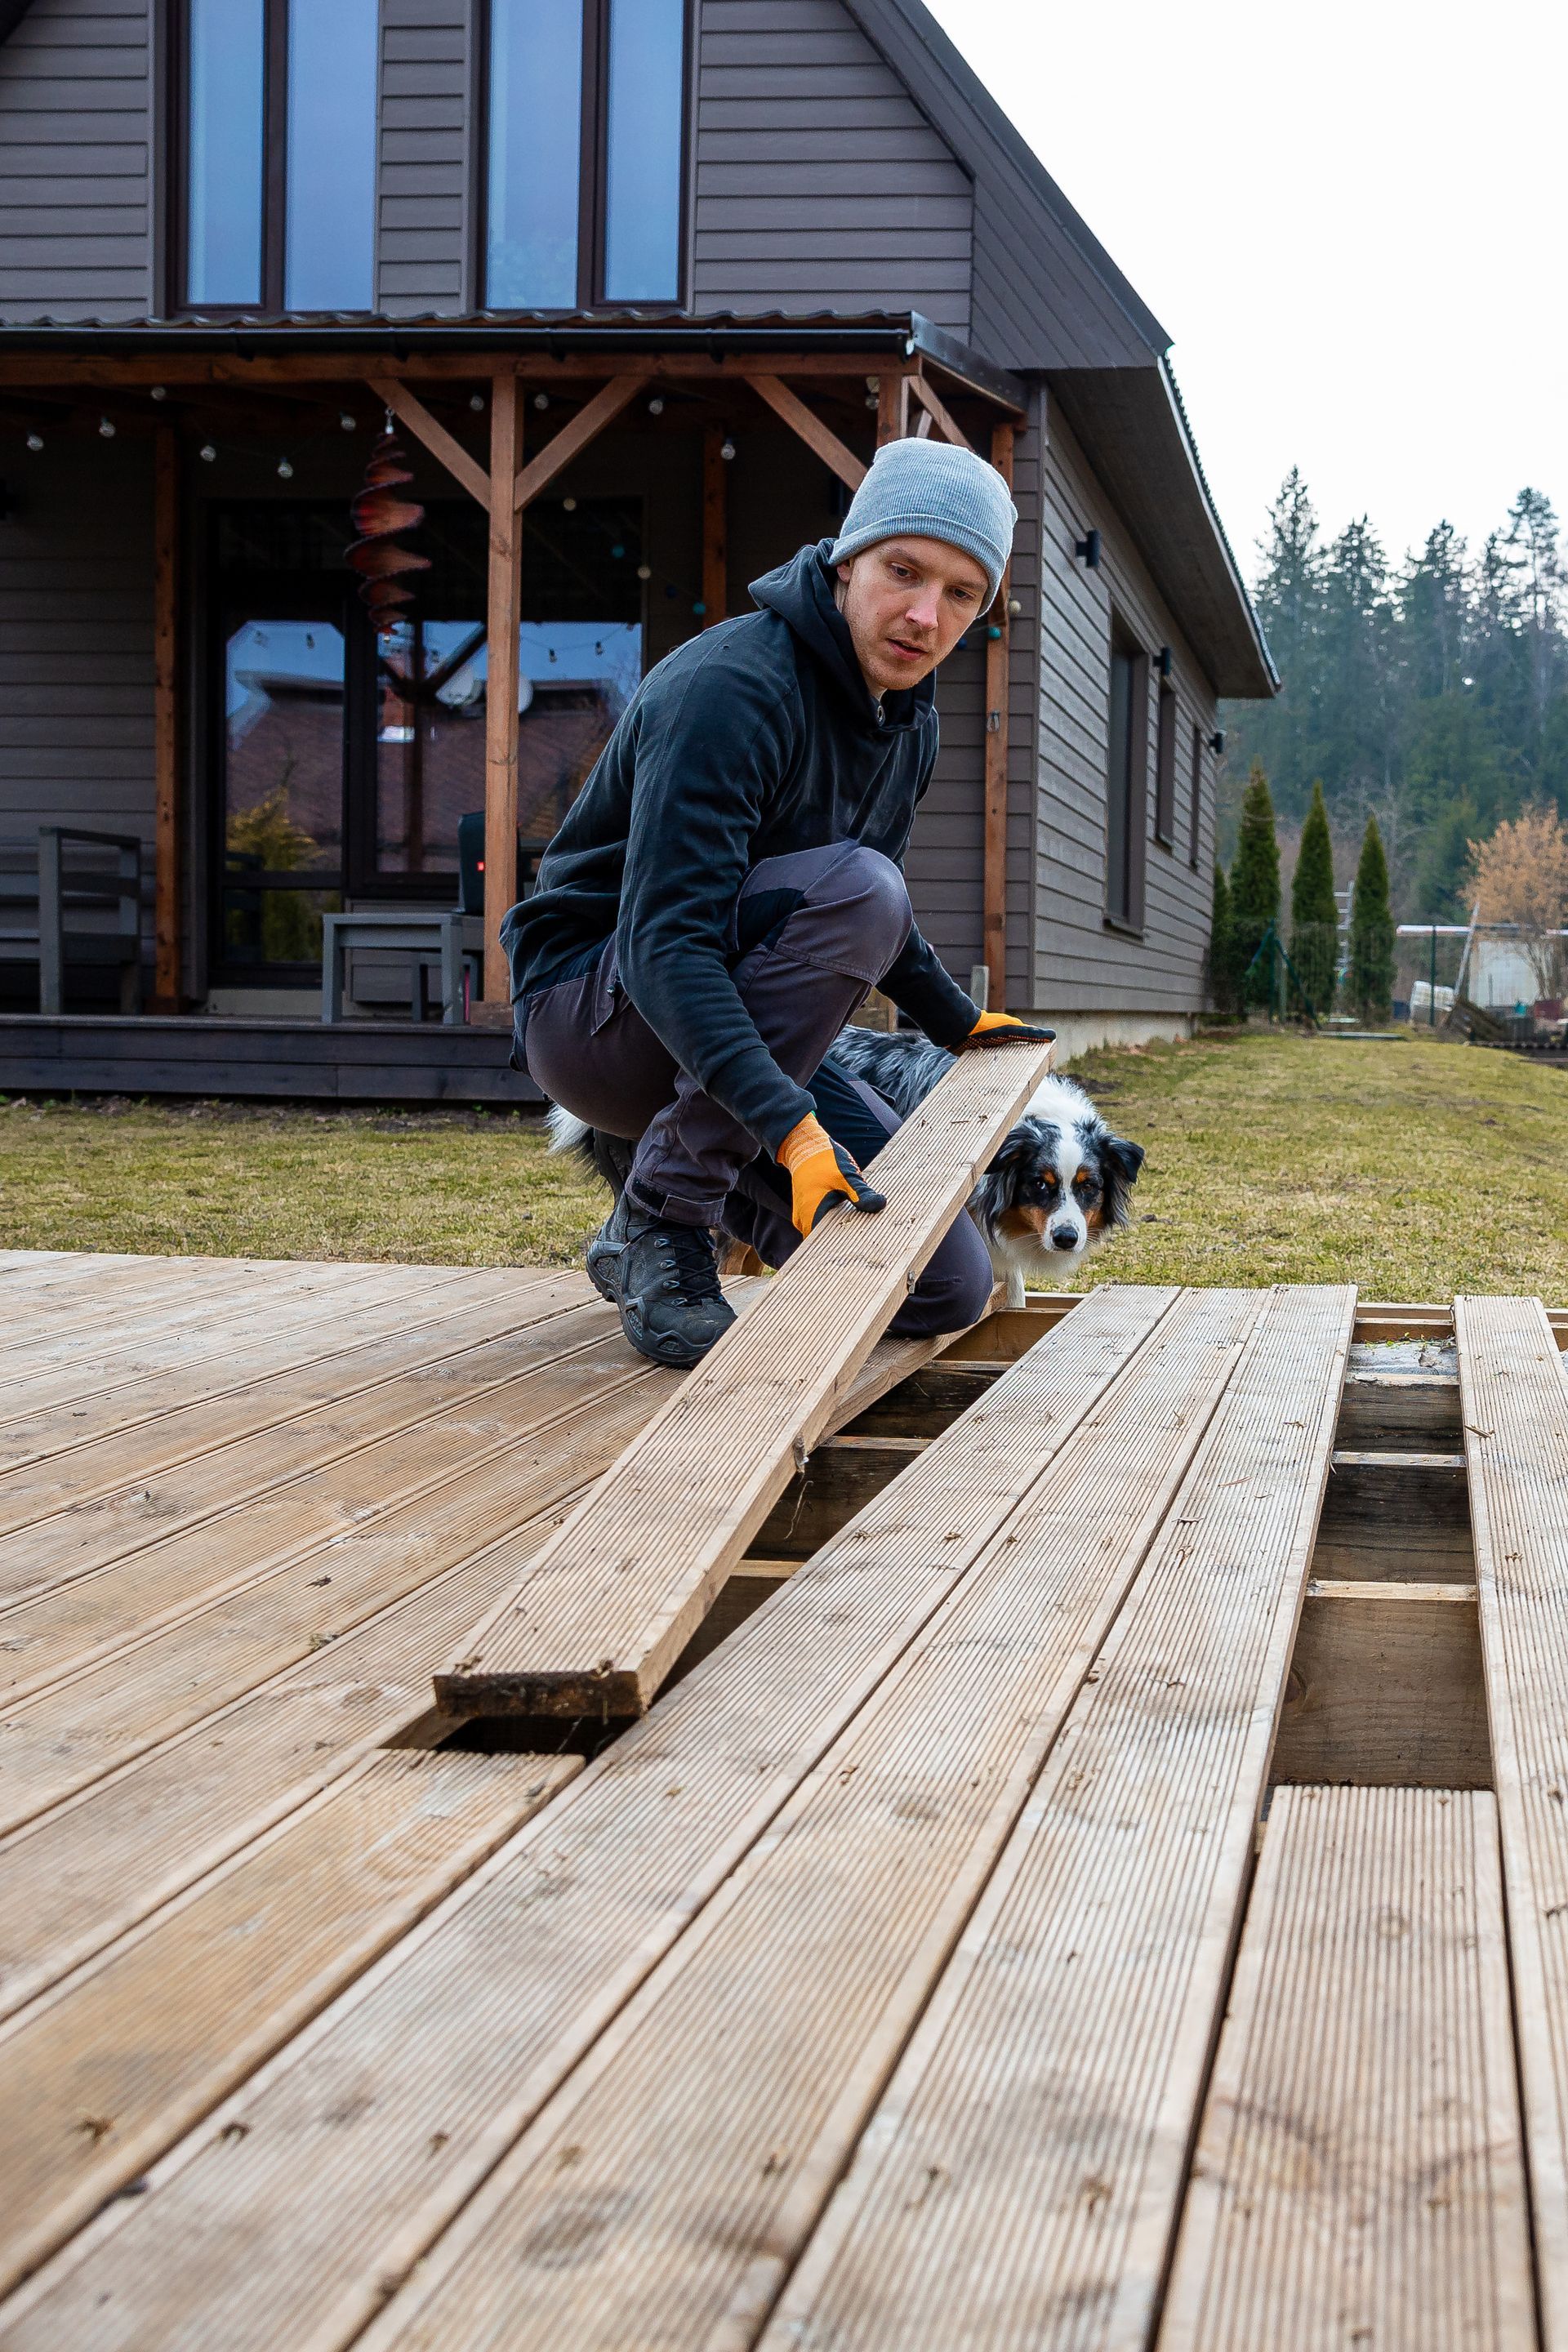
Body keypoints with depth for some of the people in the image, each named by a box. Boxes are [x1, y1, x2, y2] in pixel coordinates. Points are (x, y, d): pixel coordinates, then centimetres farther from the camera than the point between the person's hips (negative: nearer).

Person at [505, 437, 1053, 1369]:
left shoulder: (910, 722, 5)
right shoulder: (731, 688, -24)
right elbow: (662, 940, -34)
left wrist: (960, 1022, 23)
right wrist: (791, 1126, -44)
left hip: (734, 1027, 8)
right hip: (592, 1009, -7)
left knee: (949, 1289, -5)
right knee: (855, 889, -33)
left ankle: (692, 1165, 15)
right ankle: (662, 1214, -22)